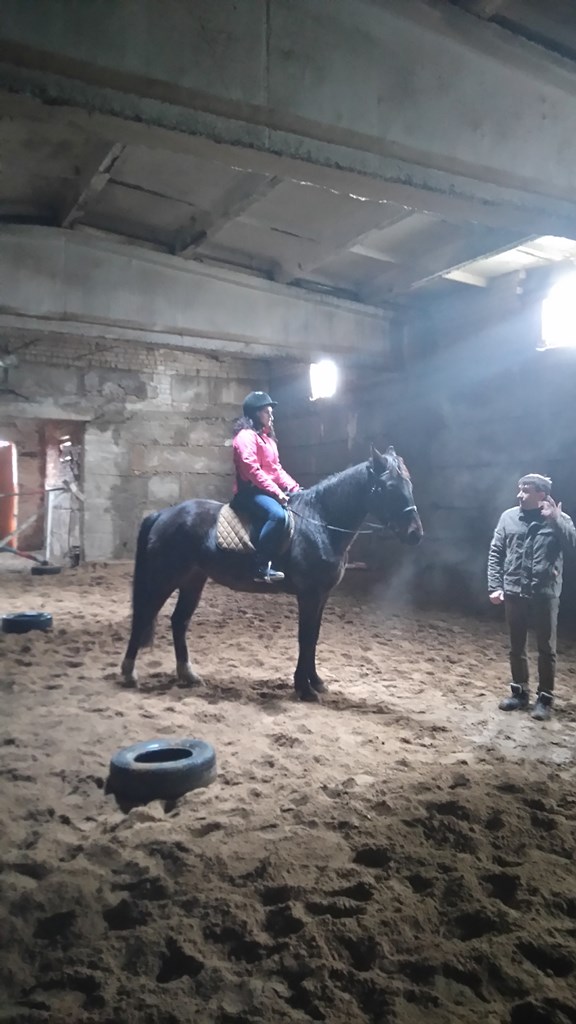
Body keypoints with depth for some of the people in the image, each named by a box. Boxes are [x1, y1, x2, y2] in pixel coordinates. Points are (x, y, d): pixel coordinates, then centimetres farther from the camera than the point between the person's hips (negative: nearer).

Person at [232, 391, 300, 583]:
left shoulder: (267, 437, 20)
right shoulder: (246, 436, -10)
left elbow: (276, 469, 19)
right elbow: (252, 471, -20)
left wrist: (294, 487, 5)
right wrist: (276, 492, -22)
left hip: (268, 491, 10)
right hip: (250, 491, -10)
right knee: (277, 515, -35)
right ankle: (261, 568, -32)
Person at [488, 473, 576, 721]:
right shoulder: (508, 517, 2)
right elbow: (495, 553, 4)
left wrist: (556, 519, -25)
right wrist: (495, 586, -2)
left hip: (545, 595, -2)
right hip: (513, 593, 3)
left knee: (546, 649, 7)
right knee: (516, 647, 14)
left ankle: (545, 698, 20)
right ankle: (519, 692, 29)